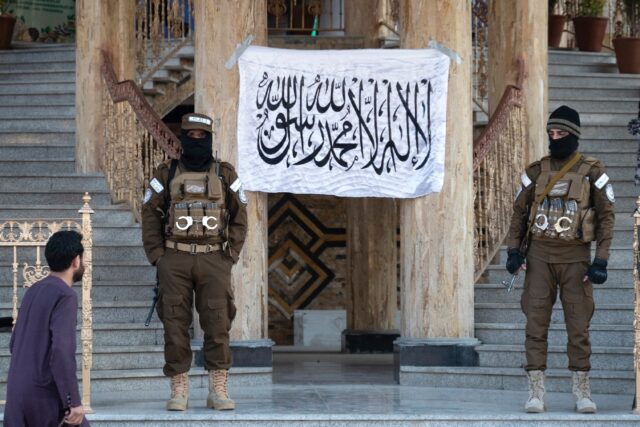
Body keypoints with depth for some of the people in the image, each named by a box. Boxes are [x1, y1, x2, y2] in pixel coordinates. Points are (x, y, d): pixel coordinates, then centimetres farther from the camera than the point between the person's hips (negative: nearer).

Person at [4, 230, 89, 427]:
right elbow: (62, 350, -22)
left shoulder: (33, 291, 12)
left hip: (16, 393, 7)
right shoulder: (65, 296, -12)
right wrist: (73, 401, -21)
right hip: (44, 394, -7)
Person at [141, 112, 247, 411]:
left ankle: (218, 391, -1)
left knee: (217, 324, -6)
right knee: (175, 324, -2)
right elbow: (150, 216, 6)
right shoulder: (166, 174, 7)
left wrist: (231, 253, -1)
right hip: (175, 260, 0)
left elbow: (239, 218, 10)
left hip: (214, 260, 0)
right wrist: (157, 256, -3)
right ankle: (179, 391, 3)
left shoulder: (225, 175, 8)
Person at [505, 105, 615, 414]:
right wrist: (514, 251, 0)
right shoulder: (536, 172, 7)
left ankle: (582, 392, 11)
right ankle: (536, 392, 0)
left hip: (575, 258, -2)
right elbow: (519, 212, 12)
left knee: (579, 326, 1)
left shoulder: (592, 173, -1)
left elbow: (606, 217, -1)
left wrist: (601, 261, -8)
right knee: (535, 324, -3)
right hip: (540, 255, 2)